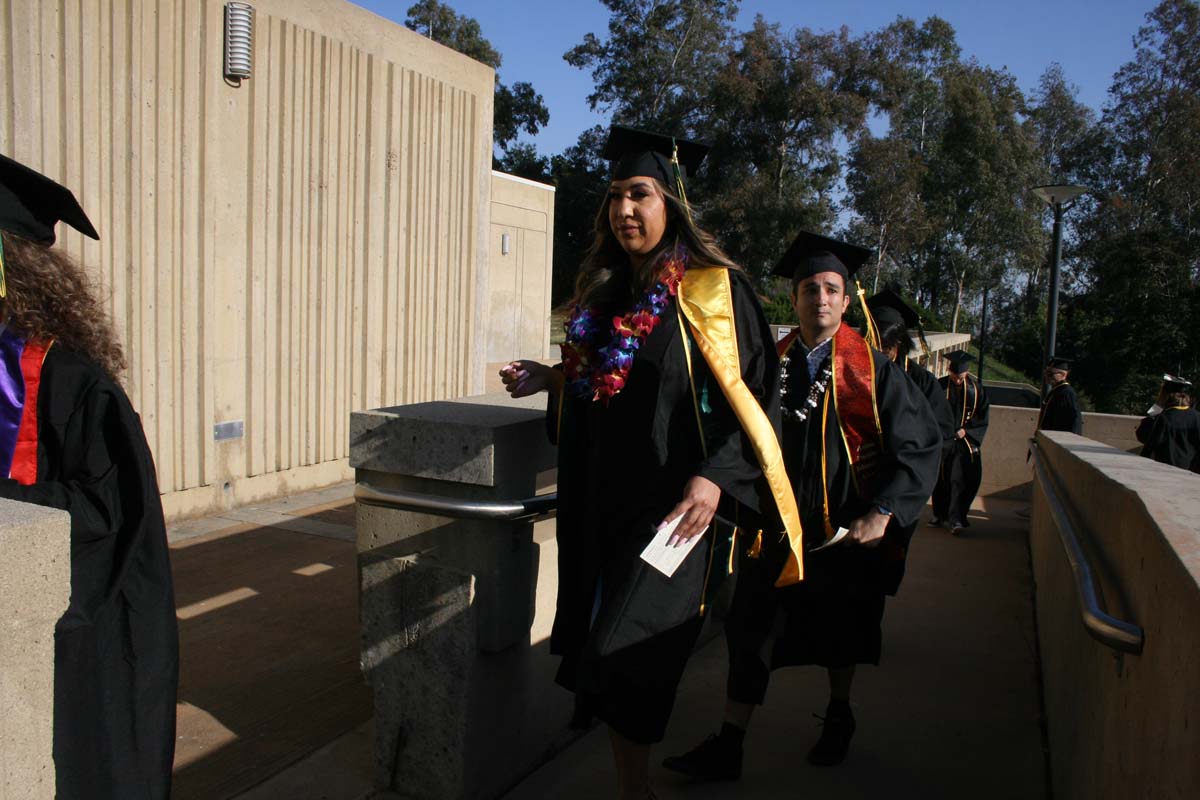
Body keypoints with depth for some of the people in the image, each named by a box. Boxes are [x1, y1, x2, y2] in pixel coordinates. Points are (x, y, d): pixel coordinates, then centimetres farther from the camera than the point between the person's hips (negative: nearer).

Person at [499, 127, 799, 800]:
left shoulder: (713, 290, -10)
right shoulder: (604, 291, 10)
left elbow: (752, 392, -13)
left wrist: (716, 477, -24)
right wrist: (551, 376, 6)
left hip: (674, 505, -7)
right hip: (601, 503, 7)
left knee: (627, 660, -9)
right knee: (595, 639, 16)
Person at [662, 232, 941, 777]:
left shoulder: (872, 370, -7)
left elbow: (921, 445, -9)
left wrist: (882, 514, -16)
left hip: (844, 527, -1)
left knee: (839, 630, 17)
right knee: (748, 628, -1)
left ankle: (838, 717, 44)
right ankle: (728, 747, 10)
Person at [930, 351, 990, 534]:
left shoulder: (976, 387, -3)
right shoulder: (940, 386, -5)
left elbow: (983, 416, 2)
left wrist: (966, 430, -11)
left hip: (966, 440, -1)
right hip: (942, 441, 1)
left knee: (960, 480, -7)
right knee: (941, 478, 9)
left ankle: (956, 519, -5)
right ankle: (940, 514, 23)